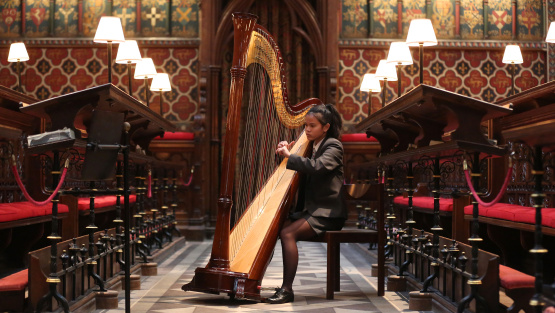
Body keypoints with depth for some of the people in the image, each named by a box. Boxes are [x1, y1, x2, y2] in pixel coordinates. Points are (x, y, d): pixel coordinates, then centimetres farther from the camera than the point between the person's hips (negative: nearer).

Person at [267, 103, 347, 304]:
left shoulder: (333, 146, -8)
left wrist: (289, 156, -23)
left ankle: (287, 290, -24)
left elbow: (317, 167, -28)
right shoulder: (312, 145, 16)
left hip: (327, 213, -8)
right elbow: (300, 172, 20)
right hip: (312, 209, 8)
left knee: (288, 233, -26)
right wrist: (286, 152, 4)